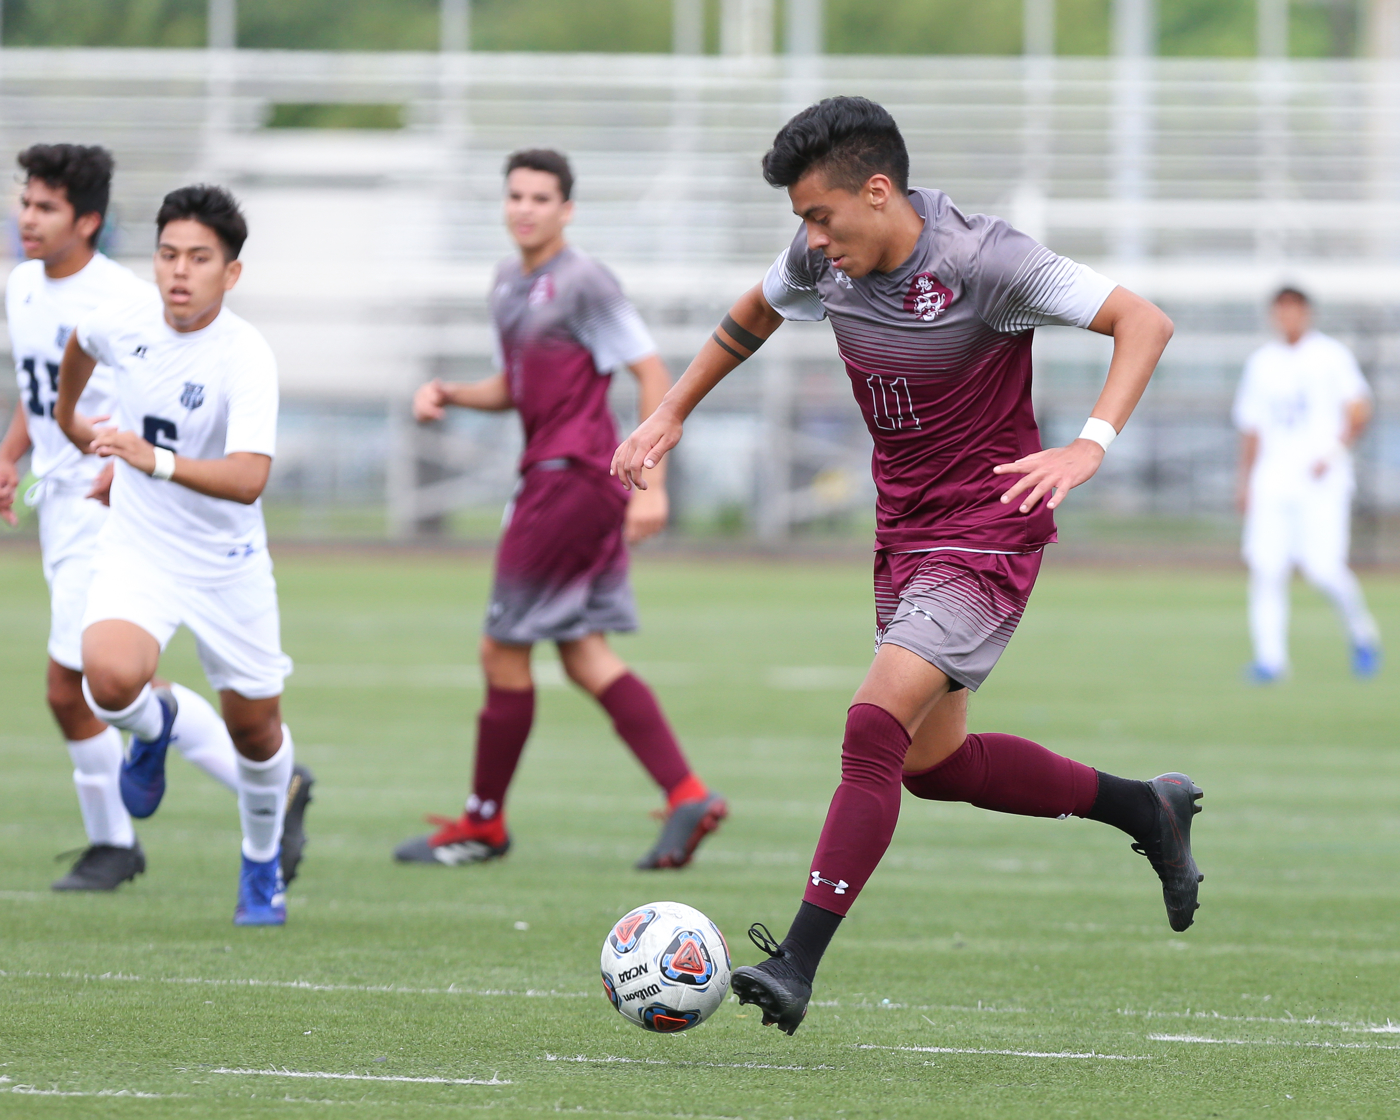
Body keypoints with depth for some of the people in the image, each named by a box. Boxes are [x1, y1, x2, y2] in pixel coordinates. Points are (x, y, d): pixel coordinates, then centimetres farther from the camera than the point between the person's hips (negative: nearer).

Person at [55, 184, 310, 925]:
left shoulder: (247, 359, -24)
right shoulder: (125, 321, -10)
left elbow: (248, 479, -37)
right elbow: (81, 342, 18)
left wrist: (157, 460, -50)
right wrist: (67, 413, 32)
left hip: (227, 563, -2)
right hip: (136, 552, 2)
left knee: (255, 731, 10)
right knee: (112, 680, -27)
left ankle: (262, 863, 40)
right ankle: (153, 725, 11)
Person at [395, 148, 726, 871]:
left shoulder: (584, 284, -12)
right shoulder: (508, 283, 15)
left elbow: (652, 374, -13)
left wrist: (651, 483, -18)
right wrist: (447, 395, 5)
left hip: (572, 479, -9)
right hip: (553, 478, 9)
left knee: (502, 651, -2)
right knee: (584, 657, 6)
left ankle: (483, 823, 9)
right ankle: (687, 797, 2)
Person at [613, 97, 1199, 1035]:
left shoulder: (981, 260, -23)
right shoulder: (825, 257, -3)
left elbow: (1145, 322, -22)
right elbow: (757, 313, 21)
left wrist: (1089, 447, -34)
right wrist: (672, 413, 18)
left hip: (987, 531, -8)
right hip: (905, 530, 8)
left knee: (875, 725, -22)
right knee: (931, 762, 15)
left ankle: (798, 965, -24)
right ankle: (1146, 809, 33)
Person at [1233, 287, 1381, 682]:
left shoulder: (1331, 356, 3)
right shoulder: (1261, 363, 15)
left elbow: (1358, 412, -2)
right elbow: (1251, 427, 19)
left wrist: (1335, 452, -15)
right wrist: (1245, 483, 15)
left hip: (1321, 482, -4)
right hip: (1273, 482, 4)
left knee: (1323, 568, -15)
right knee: (1265, 567, -10)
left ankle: (1361, 631, 10)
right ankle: (1270, 657, -8)